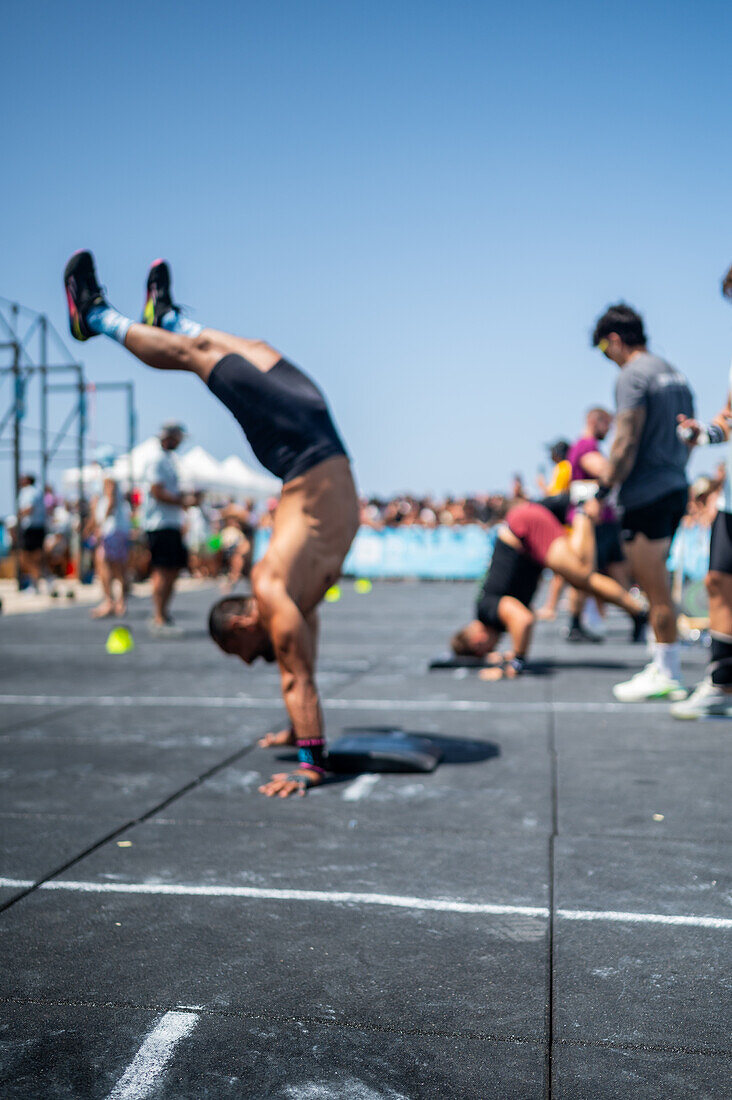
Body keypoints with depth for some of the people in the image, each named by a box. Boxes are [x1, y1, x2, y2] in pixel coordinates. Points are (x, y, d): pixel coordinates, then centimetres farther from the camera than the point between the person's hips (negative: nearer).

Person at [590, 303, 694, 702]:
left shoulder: (633, 375, -11)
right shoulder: (674, 373, 16)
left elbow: (625, 444, -18)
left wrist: (601, 494, -14)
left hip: (646, 494, -9)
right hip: (676, 489, 9)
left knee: (656, 589, -2)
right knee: (655, 584, 17)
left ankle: (667, 676, 5)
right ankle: (664, 667, 23)